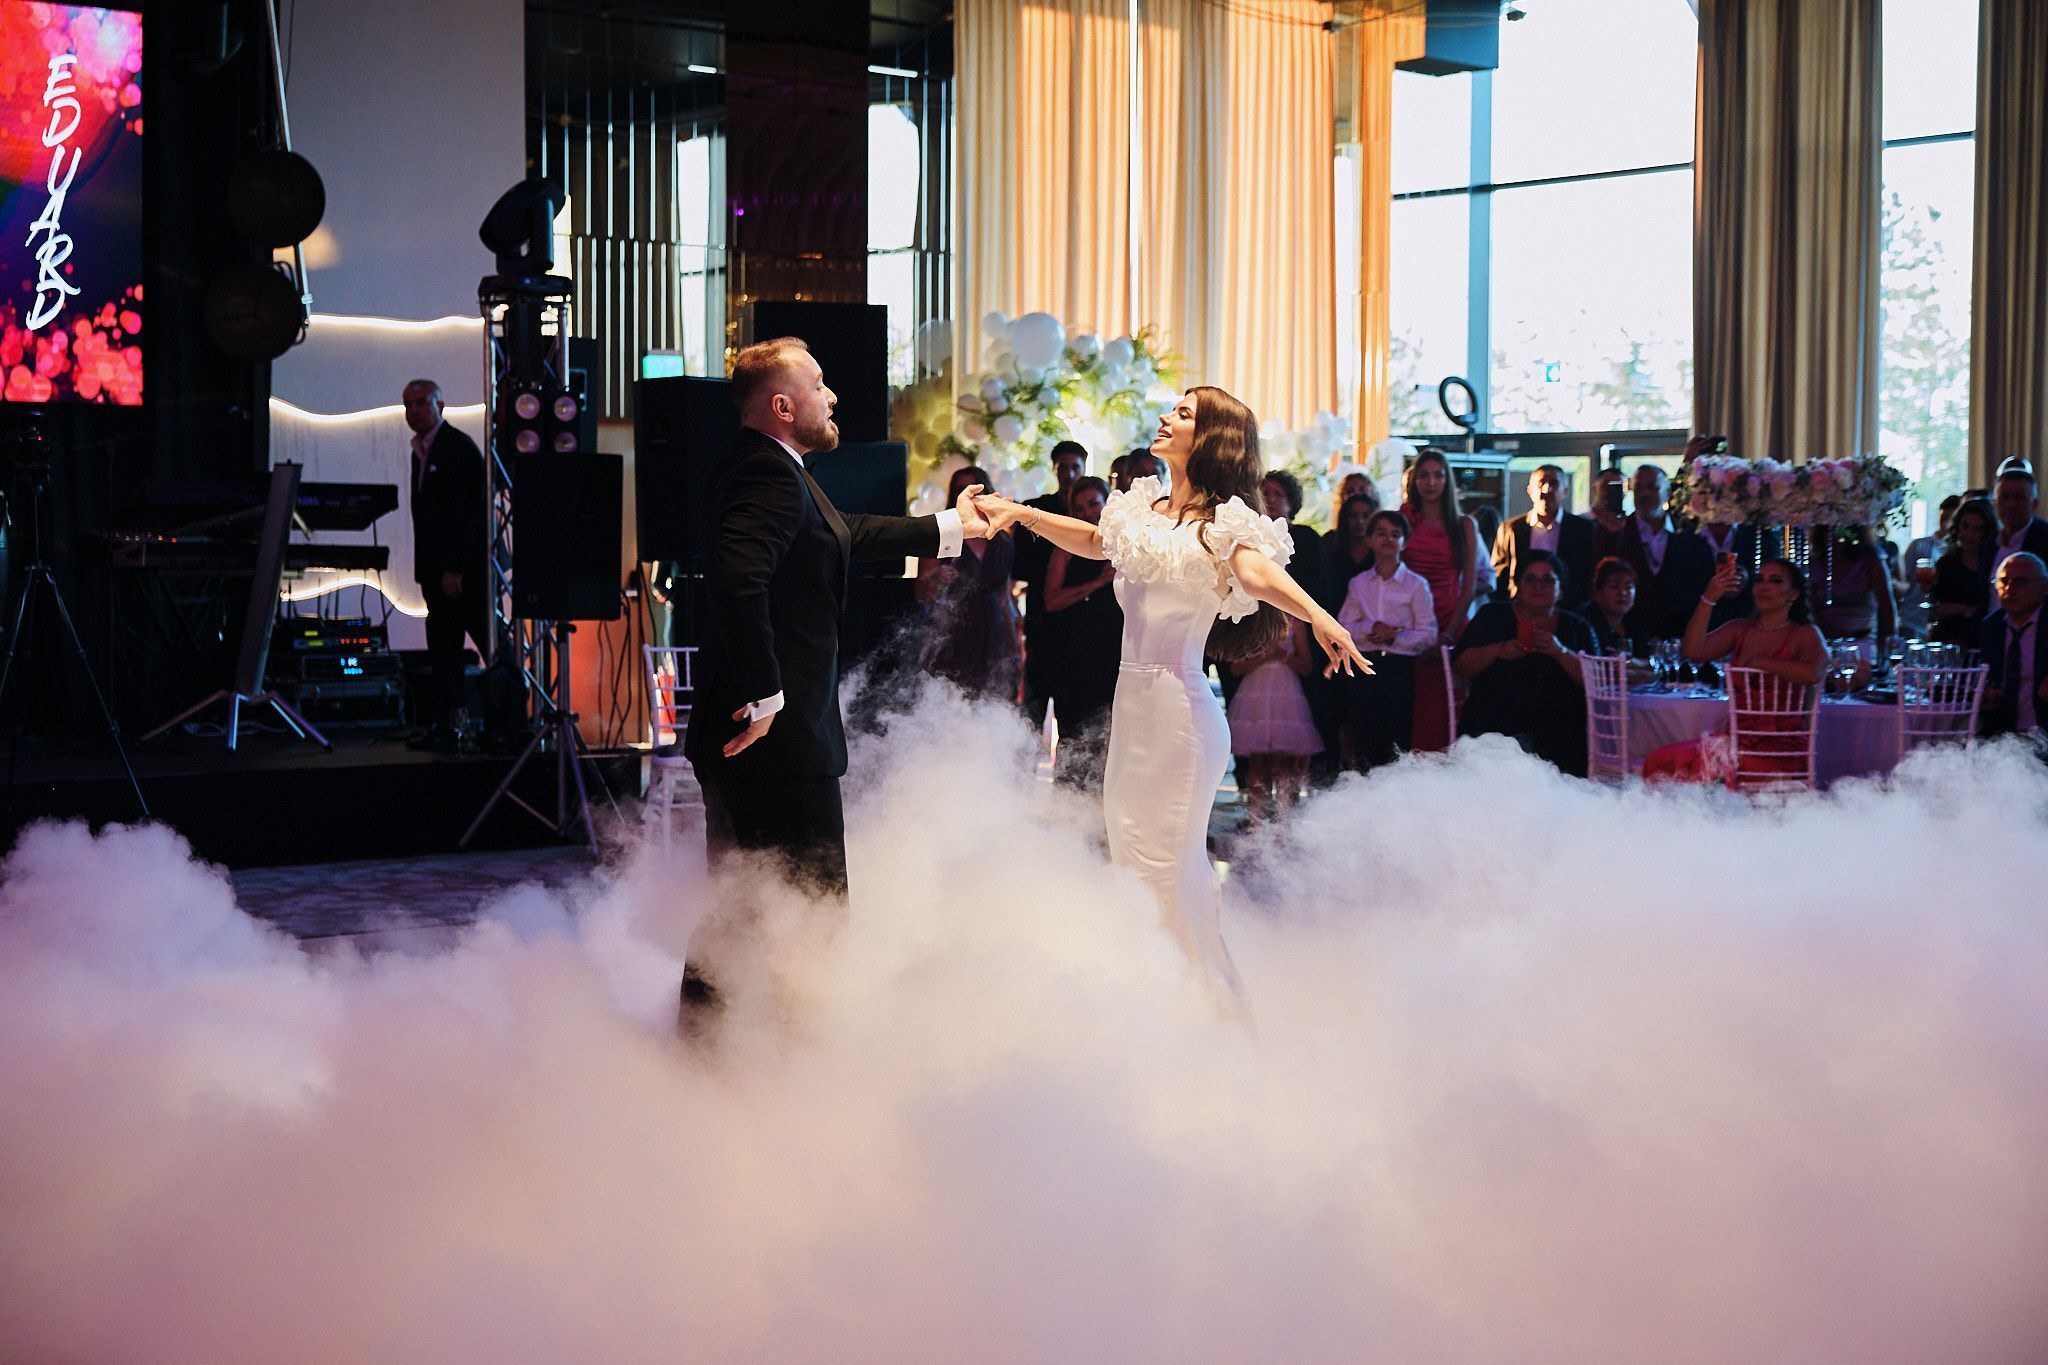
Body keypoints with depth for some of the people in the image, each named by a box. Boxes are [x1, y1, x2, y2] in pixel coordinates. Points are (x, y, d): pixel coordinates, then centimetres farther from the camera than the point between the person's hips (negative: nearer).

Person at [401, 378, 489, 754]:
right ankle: (445, 727, 7)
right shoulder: (421, 451, 16)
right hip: (438, 568, 9)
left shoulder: (459, 447, -11)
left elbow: (466, 511, -18)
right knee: (442, 648, 6)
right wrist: (425, 570, 13)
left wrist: (454, 568, -21)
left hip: (467, 566, -9)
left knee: (492, 645, -4)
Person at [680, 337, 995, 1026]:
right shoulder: (770, 476, -17)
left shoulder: (767, 471, 16)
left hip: (744, 735, 11)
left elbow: (848, 534, 30)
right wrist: (764, 696, -27)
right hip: (780, 738, -11)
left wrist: (950, 526, 38)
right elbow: (738, 578, -33)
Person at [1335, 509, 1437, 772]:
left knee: (1396, 744, -5)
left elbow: (1428, 634, -1)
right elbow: (1343, 626, 7)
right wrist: (1370, 628, -11)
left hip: (1400, 668, -3)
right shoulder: (1358, 583, 13)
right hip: (1363, 668, 3)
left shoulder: (1416, 585, 3)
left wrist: (1394, 638, -15)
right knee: (1363, 740, 1)